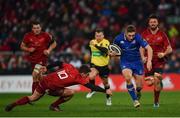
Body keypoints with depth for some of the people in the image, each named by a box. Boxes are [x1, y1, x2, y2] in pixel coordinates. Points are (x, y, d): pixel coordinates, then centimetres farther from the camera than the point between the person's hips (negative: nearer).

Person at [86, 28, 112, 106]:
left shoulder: (106, 42, -13)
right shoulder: (92, 42, 3)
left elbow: (105, 50, -32)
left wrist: (96, 45, -36)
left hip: (103, 65, -2)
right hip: (94, 64, 2)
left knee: (105, 82, 12)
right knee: (91, 77, -28)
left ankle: (108, 98, 35)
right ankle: (93, 90, 1)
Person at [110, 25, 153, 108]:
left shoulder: (138, 38, -21)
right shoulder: (119, 38, -14)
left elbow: (149, 48, -23)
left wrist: (149, 61, -36)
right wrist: (112, 53, -19)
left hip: (137, 61, 0)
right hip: (125, 62, 0)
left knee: (139, 85, 0)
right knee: (128, 78, -29)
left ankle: (137, 92, 40)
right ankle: (135, 100, -14)